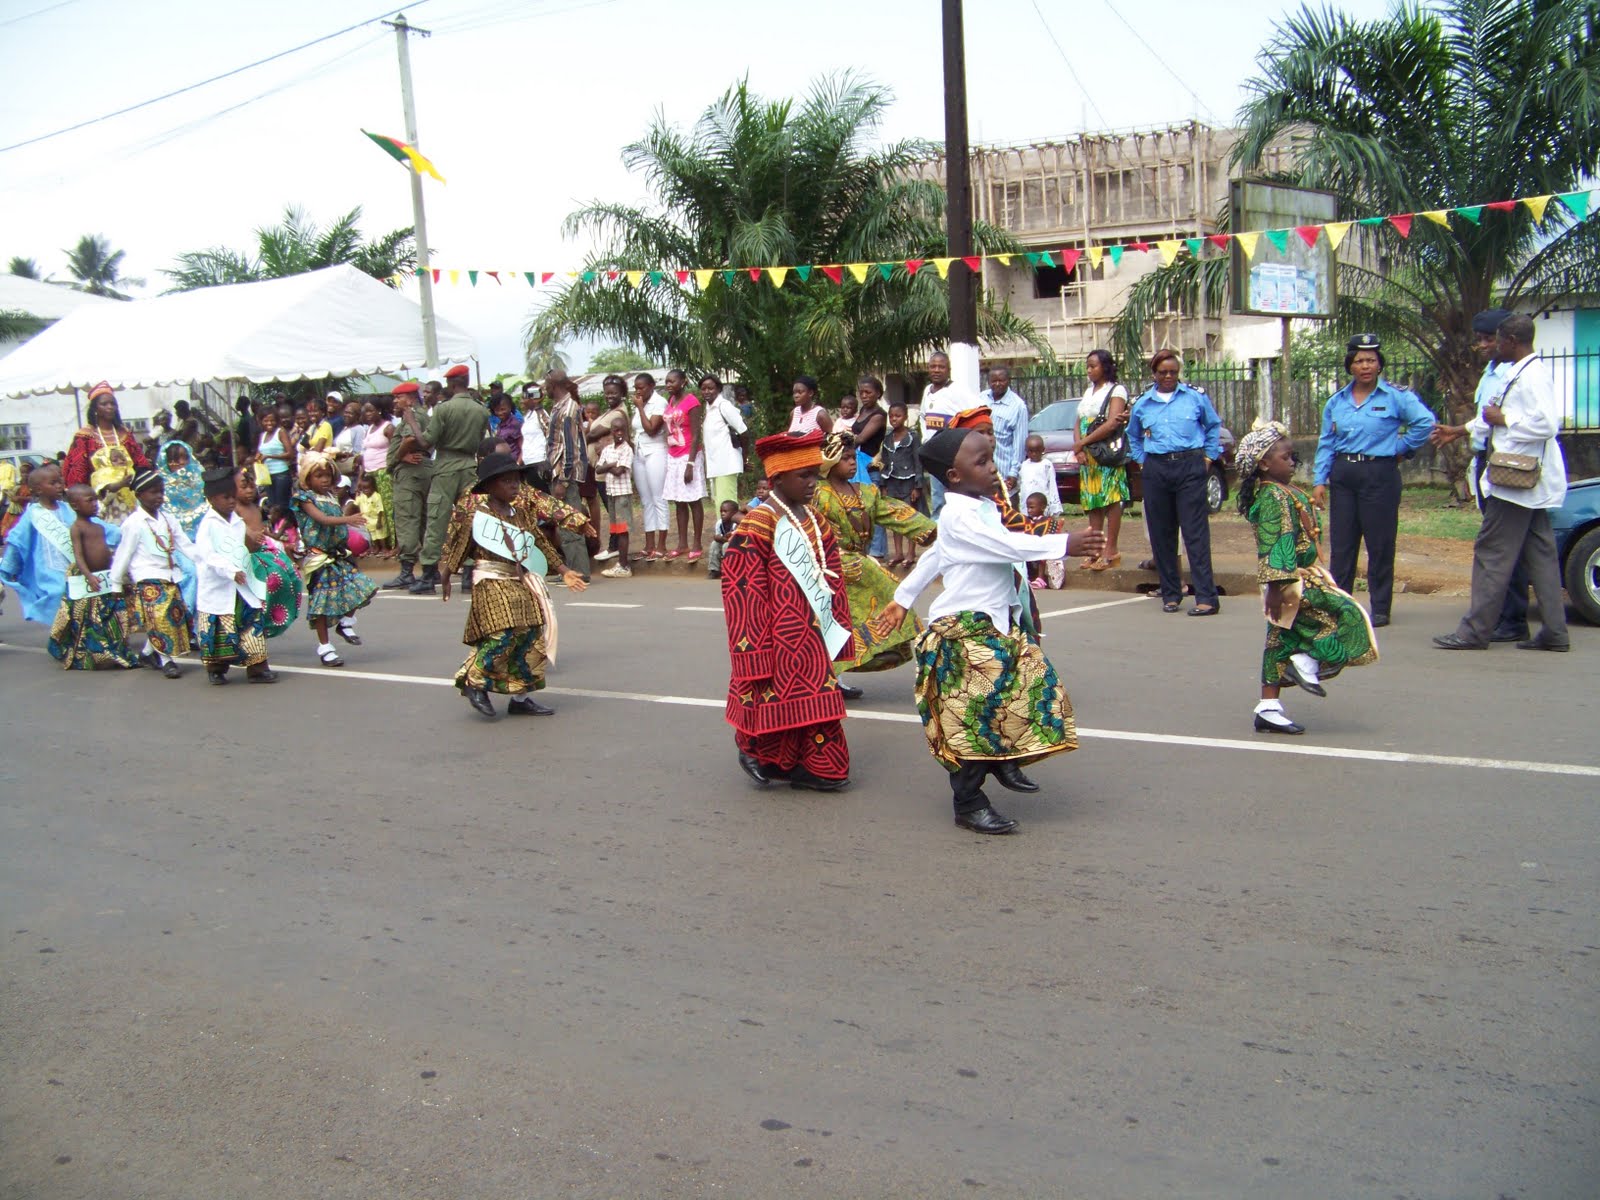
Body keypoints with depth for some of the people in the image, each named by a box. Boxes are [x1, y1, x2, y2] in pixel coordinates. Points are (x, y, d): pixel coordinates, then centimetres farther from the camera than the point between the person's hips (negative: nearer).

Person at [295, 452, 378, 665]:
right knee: (322, 600, -2)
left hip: (339, 554, 6)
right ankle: (324, 647, 7)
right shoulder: (306, 498, -9)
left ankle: (346, 622, 19)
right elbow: (322, 519, -26)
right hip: (319, 557, -6)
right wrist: (347, 519, -39)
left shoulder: (332, 496, 12)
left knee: (360, 587, -6)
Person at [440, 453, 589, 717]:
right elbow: (456, 546, -1)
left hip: (521, 582, 7)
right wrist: (446, 578, 0)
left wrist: (564, 570, 13)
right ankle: (474, 681, 2)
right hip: (491, 582, -7)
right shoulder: (475, 514, -5)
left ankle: (521, 697, 14)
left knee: (530, 636, 4)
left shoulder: (520, 514, 12)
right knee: (503, 634, -18)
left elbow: (541, 542, 16)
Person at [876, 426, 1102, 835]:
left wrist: (903, 598, 30)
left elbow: (933, 556, 22)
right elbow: (1008, 546, -30)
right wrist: (1064, 544, -32)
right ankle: (968, 802, 3)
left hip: (998, 625, 10)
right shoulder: (959, 516, -17)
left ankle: (1003, 760, 29)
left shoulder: (983, 507, 13)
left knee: (1033, 681, 10)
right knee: (972, 716, -7)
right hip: (964, 631, -10)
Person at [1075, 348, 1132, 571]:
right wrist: (1079, 449, -2)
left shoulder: (1116, 391, -4)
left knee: (1111, 500, -10)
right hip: (1088, 458, 7)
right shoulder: (1089, 392, 20)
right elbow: (1079, 423, 15)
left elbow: (1112, 424, -15)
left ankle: (1111, 551, -10)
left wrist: (1083, 442, -11)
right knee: (1092, 503, 5)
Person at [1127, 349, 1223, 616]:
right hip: (1156, 471, 3)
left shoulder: (1195, 398, 4)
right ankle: (1171, 594, 16)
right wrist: (1141, 460, 15)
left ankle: (1206, 597, -10)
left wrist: (1208, 457, 10)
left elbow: (1214, 426, 17)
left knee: (1196, 533, -8)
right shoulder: (1142, 404, 11)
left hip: (1190, 467, -3)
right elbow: (1133, 436, 27)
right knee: (1161, 534, 5)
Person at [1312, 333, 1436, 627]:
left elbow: (1425, 422, -10)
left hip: (1380, 474, -4)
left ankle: (1380, 609, 7)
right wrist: (1320, 480, 5)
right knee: (1340, 544, 4)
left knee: (1380, 544, -1)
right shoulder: (1336, 402, 10)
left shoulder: (1396, 397, -3)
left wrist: (1402, 448, -5)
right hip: (1343, 475, 4)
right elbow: (1326, 444, 12)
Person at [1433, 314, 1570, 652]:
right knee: (1540, 555, 10)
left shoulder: (1531, 375, -16)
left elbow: (1546, 424, -27)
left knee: (1491, 554, -7)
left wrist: (1503, 419, -15)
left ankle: (1475, 630, -4)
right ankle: (1555, 631, 12)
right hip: (1531, 482, 10)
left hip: (1517, 482, -10)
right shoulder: (1523, 372, 16)